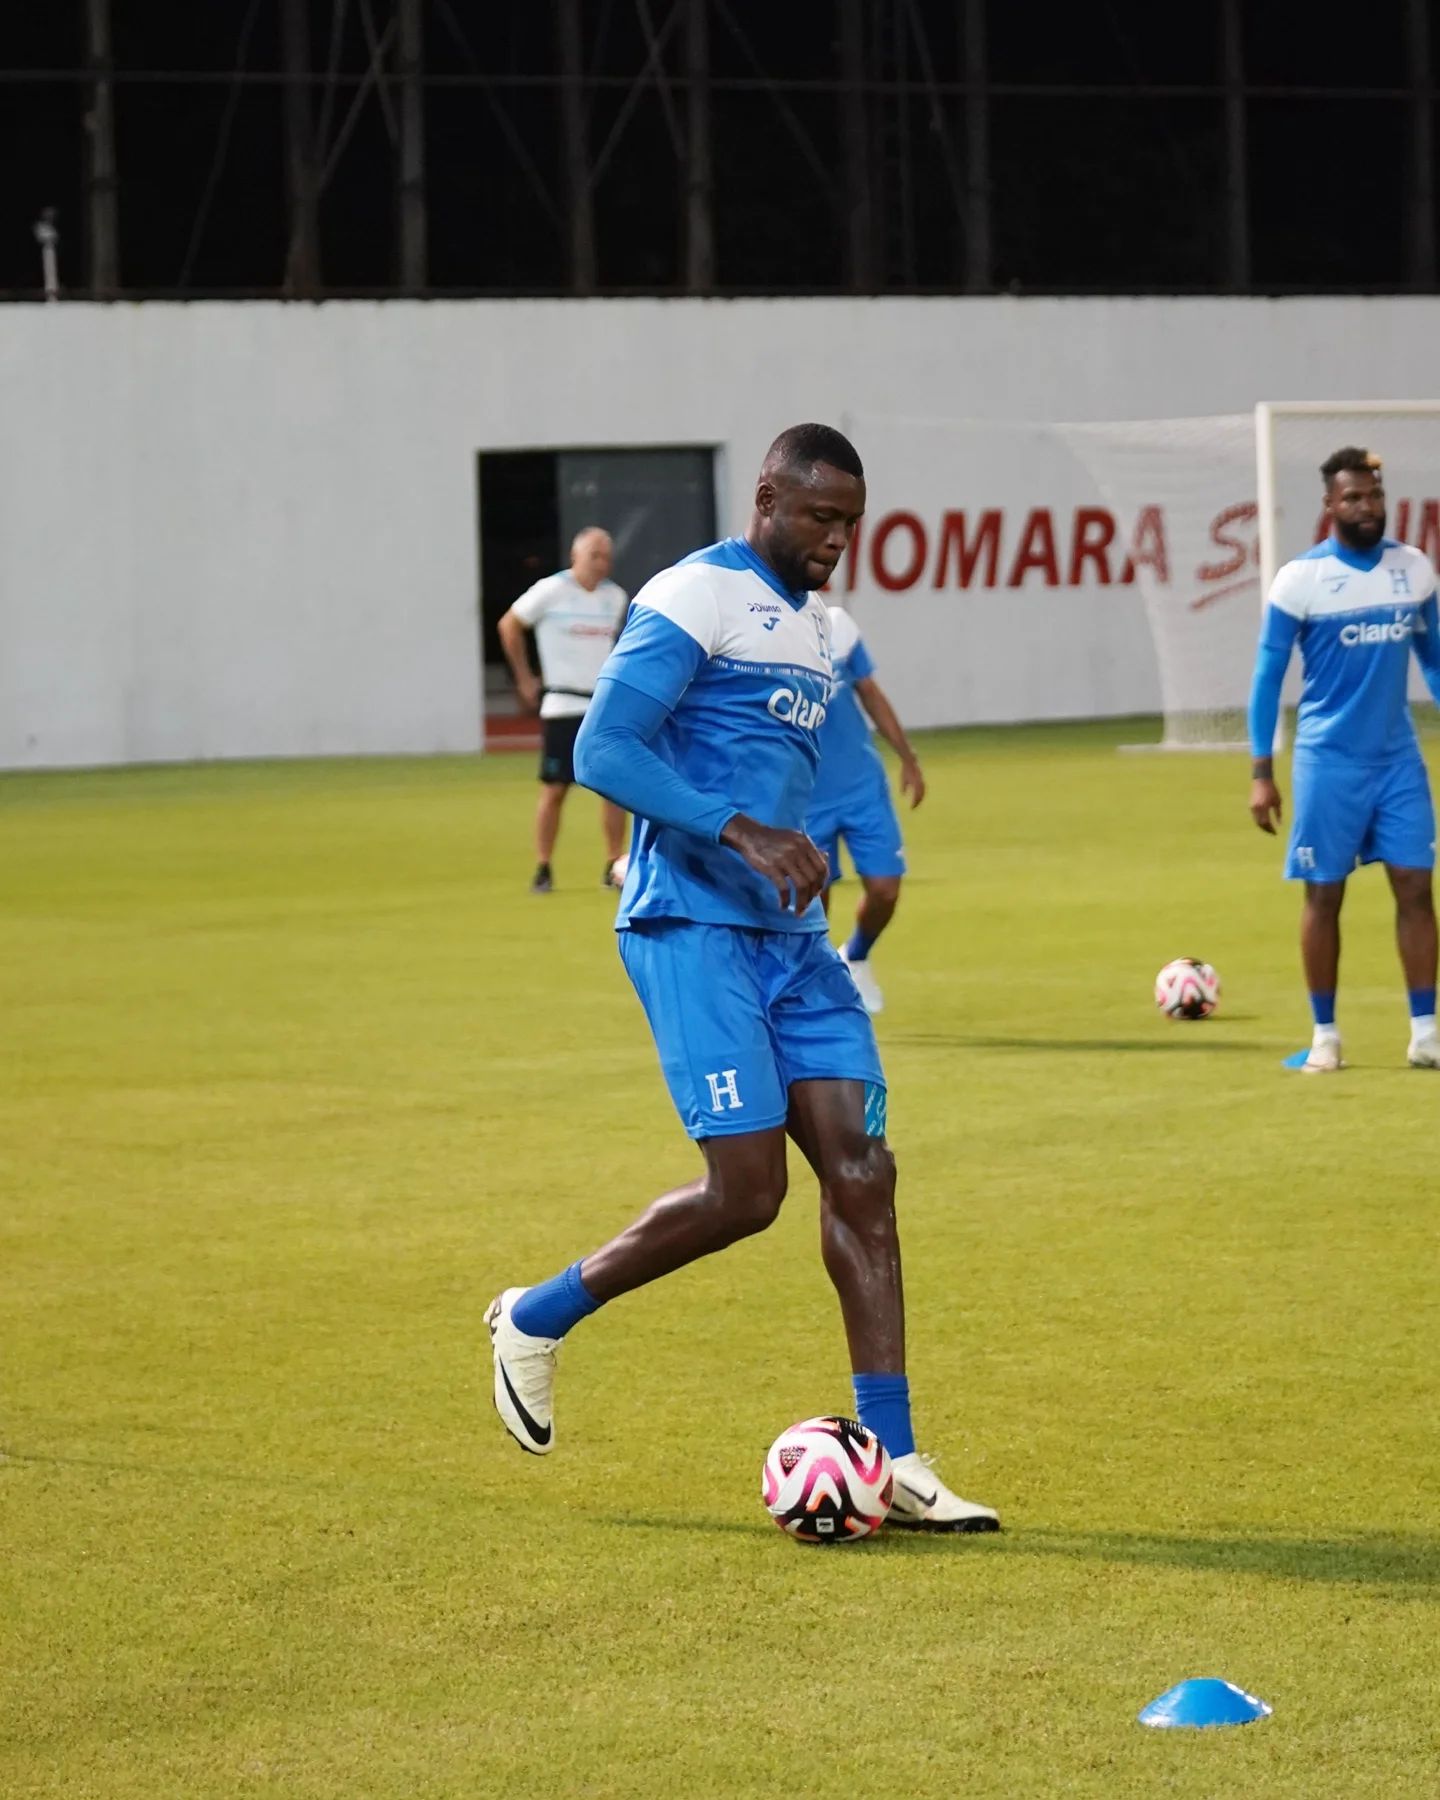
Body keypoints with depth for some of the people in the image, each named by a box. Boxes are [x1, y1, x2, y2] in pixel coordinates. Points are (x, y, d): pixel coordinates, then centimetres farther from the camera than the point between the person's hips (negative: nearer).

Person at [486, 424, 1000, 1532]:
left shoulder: (814, 621, 18)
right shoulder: (694, 599, -10)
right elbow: (601, 750, -18)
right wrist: (742, 833, -24)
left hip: (791, 937, 8)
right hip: (694, 929, -8)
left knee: (861, 1171, -2)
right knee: (747, 1189, -12)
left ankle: (892, 1461, -1)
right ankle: (537, 1319, 10)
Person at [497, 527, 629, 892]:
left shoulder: (616, 597, 7)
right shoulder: (550, 591, -7)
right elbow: (509, 626, 3)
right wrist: (525, 680, 4)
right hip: (563, 707, -4)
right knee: (554, 789, -3)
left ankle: (613, 868, 7)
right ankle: (542, 870, 6)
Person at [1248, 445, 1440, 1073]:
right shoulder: (1300, 578, -8)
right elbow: (1268, 675, -4)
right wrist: (1261, 773, -8)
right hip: (1328, 761, -3)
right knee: (1323, 896, 2)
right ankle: (1325, 1037, 12)